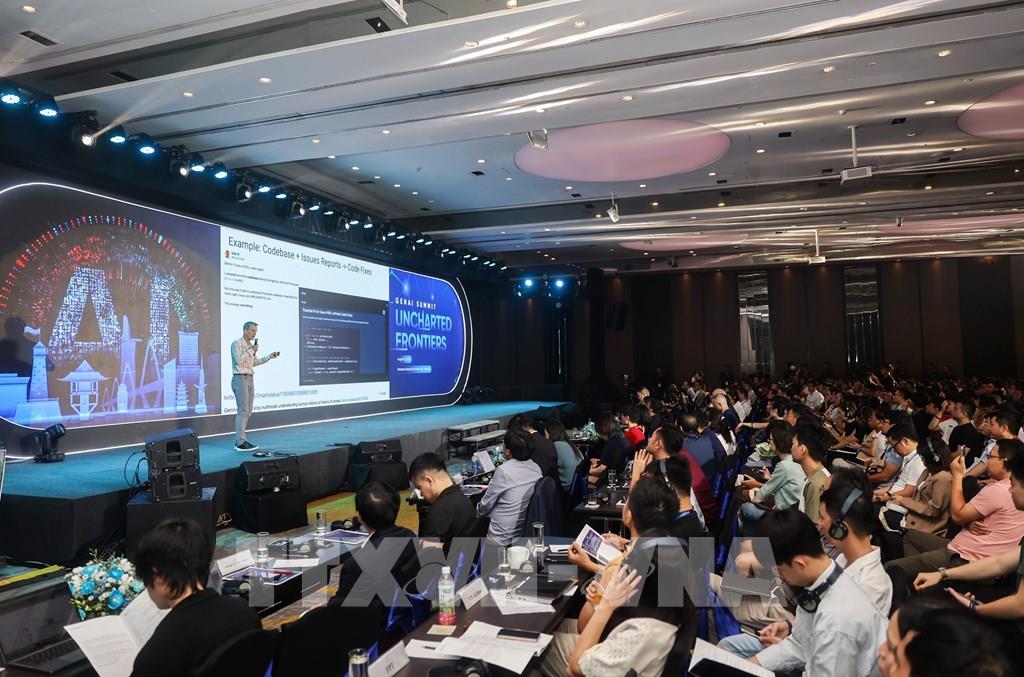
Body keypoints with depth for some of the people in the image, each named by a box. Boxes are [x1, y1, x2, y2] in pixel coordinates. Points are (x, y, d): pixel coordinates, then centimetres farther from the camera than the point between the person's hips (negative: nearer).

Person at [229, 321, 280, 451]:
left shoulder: (250, 345, 15)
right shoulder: (236, 343, -9)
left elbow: (254, 362, 25)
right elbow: (238, 360, -20)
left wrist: (270, 356, 19)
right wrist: (251, 351, -19)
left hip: (249, 379, 9)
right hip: (240, 379, -9)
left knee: (248, 411, 8)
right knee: (243, 411, -11)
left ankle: (239, 440, 13)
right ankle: (241, 443, -10)